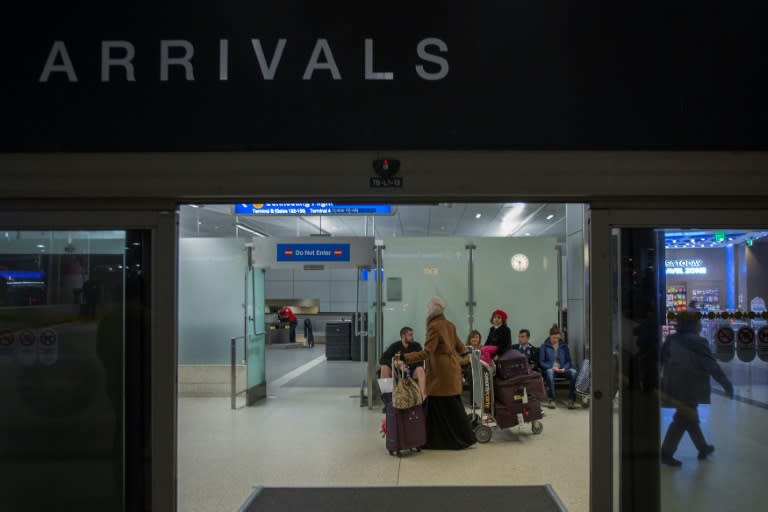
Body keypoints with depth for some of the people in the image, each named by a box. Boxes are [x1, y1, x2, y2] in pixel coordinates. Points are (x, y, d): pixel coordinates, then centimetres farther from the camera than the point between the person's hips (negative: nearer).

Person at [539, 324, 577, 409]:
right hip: (550, 369, -2)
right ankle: (551, 400, -40)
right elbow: (541, 362, 1)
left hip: (562, 369, 3)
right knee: (549, 372, -40)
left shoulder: (564, 346, 13)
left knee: (573, 372, -31)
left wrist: (564, 368, -9)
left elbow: (568, 360, 12)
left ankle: (571, 400, -30)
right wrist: (552, 367, -15)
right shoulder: (544, 346, 4)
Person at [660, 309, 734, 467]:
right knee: (683, 420, 1)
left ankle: (703, 448, 37)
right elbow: (712, 366, -14)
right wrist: (727, 385, -7)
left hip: (673, 388, 7)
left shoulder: (671, 340, 5)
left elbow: (660, 361, 7)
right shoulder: (698, 342, -14)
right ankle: (666, 453, 2)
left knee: (689, 416, 21)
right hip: (689, 390, -7)